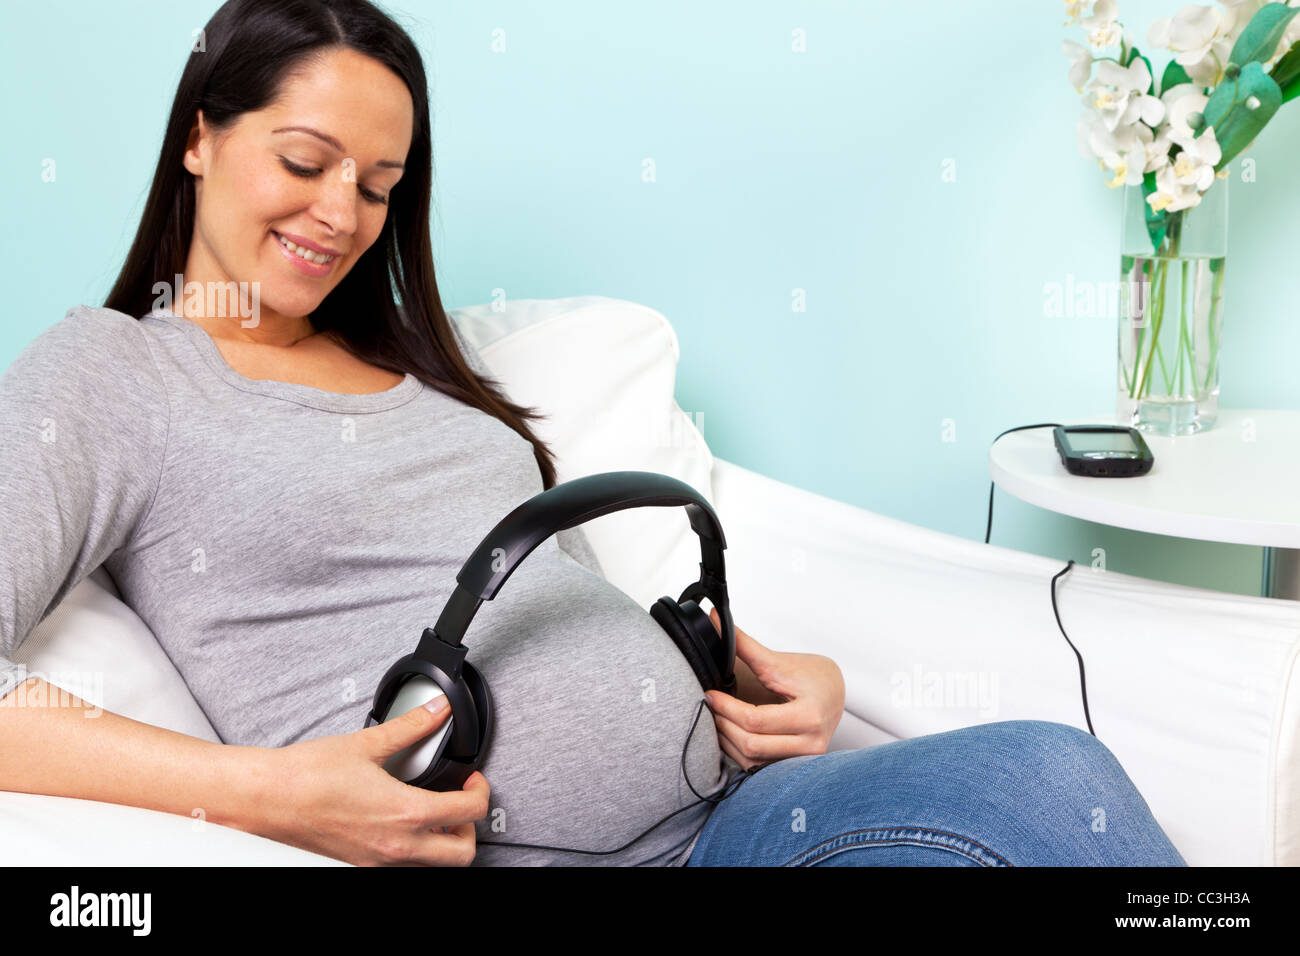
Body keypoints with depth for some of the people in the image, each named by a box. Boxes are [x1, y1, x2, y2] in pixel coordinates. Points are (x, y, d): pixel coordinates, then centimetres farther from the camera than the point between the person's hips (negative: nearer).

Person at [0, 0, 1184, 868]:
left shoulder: (417, 363, 22)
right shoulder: (105, 372, 5)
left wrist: (773, 676, 4)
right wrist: (265, 792, -20)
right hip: (505, 850, -6)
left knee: (1047, 774, -19)